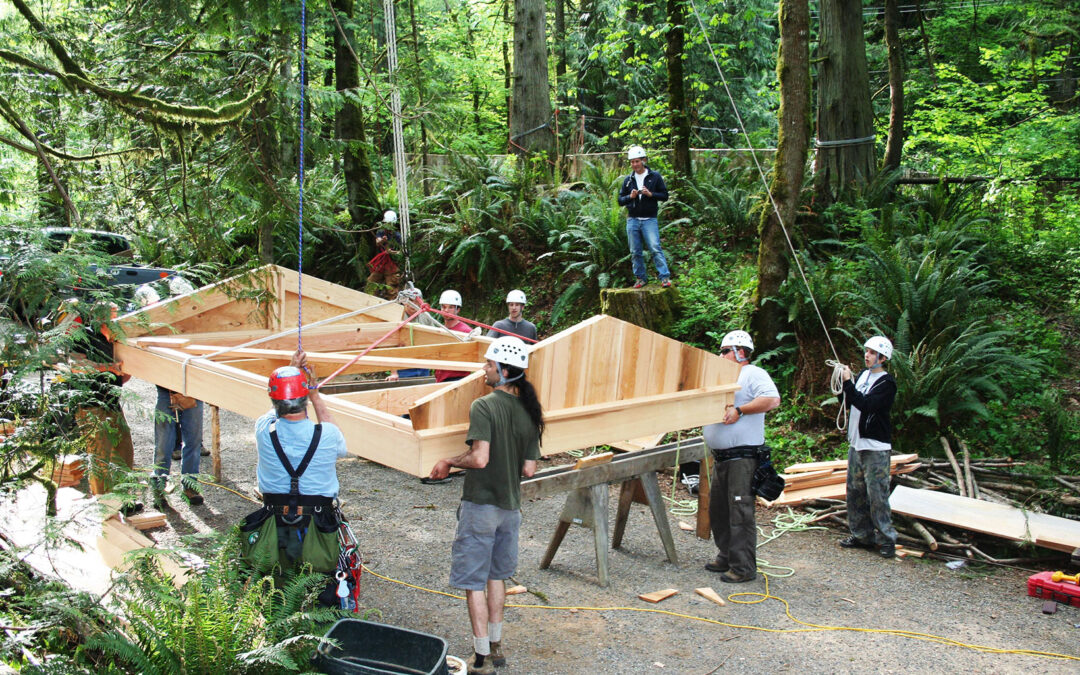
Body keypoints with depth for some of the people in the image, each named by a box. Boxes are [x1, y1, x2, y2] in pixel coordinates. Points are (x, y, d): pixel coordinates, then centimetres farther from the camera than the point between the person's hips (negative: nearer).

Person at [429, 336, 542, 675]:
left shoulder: (484, 406, -18)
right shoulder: (529, 412, 2)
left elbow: (480, 458, -26)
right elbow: (529, 469, 3)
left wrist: (448, 462, -9)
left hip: (481, 505, -7)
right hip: (511, 507, 7)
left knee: (474, 582, 3)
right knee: (496, 575, 21)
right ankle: (495, 646, 30)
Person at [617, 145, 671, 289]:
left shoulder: (655, 177, 3)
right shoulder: (628, 180, 11)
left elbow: (664, 196, 2)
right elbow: (620, 200, 11)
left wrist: (650, 194, -15)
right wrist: (630, 197, -10)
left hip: (650, 219, -4)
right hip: (632, 220, 4)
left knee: (655, 249, -14)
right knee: (635, 252, 5)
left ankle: (665, 277, -14)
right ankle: (640, 278, 14)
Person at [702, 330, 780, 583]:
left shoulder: (754, 374, -5)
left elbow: (772, 399, -22)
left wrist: (739, 410, -21)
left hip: (743, 456, -10)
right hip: (721, 457, 10)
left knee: (740, 512, -9)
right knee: (718, 510, 15)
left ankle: (744, 567, -5)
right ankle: (726, 557, 26)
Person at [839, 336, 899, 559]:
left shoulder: (887, 382, -11)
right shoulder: (862, 375, 13)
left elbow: (866, 405, -23)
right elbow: (849, 402, 15)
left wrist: (848, 382, -21)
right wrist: (844, 381, 0)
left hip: (876, 447, -8)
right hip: (856, 444, 8)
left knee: (877, 494, -8)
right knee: (855, 492, 12)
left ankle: (886, 539, 0)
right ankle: (862, 535, 21)